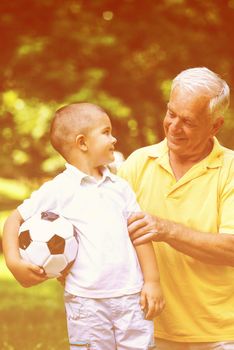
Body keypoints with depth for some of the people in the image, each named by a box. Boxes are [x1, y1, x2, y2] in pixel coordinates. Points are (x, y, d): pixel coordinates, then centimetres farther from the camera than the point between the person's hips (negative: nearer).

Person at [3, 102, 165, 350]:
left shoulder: (120, 187, 10)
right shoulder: (58, 191, -2)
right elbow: (16, 219, 5)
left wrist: (152, 281, 4)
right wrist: (14, 261, -8)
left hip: (133, 298, 4)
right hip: (87, 302, -4)